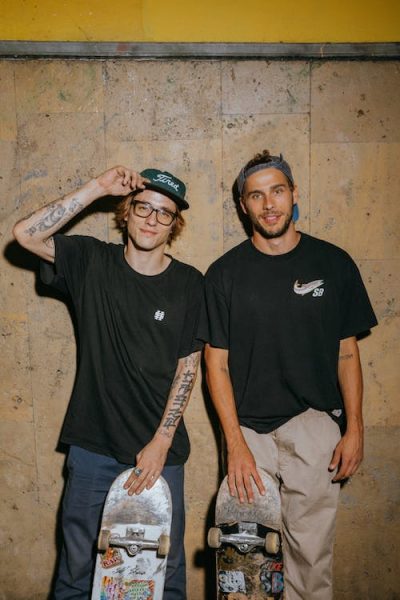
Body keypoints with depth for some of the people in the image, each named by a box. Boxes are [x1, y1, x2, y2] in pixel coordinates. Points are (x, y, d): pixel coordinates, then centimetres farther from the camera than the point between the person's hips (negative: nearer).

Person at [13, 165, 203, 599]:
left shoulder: (189, 283, -4)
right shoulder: (91, 262, -3)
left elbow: (188, 367, -4)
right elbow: (25, 234, -17)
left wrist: (162, 441, -9)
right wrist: (97, 188, -18)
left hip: (159, 449, 0)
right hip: (92, 446, 0)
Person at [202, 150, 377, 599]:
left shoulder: (334, 264, 2)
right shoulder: (225, 273, -1)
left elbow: (347, 352, 7)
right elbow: (217, 363, -1)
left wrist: (354, 428, 1)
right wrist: (236, 444, -8)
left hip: (314, 426, 1)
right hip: (248, 429, 0)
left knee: (312, 550, 5)